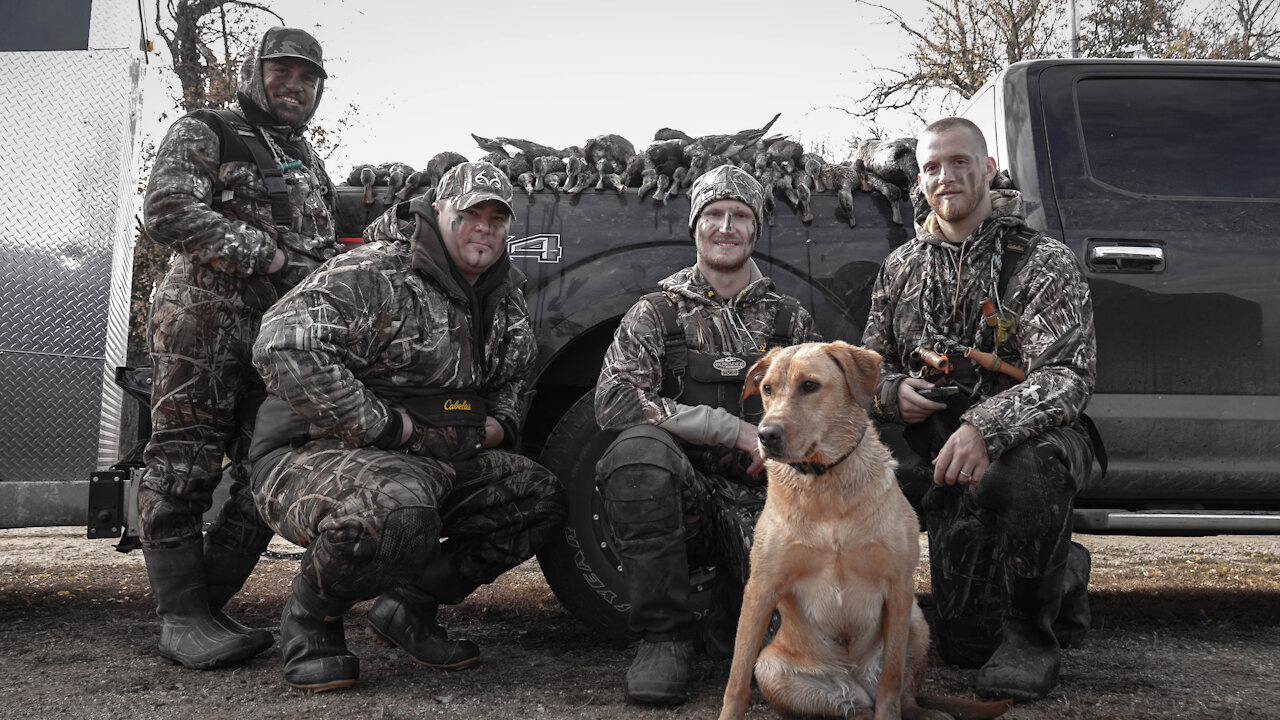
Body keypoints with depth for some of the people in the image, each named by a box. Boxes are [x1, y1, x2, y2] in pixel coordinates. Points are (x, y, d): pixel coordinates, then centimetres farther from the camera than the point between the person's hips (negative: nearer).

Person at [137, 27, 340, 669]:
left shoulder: (308, 163, 26)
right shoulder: (203, 133, 4)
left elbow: (326, 249, 29)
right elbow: (168, 212, -12)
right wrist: (266, 255, -17)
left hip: (284, 329, 7)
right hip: (205, 318, -7)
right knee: (184, 465, -6)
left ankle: (207, 604, 10)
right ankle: (182, 619, -3)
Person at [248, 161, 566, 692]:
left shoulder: (505, 301, 11)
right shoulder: (375, 274, -16)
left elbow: (517, 379, 29)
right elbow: (283, 348, -29)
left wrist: (498, 426, 4)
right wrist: (394, 428, -25)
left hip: (436, 462, 8)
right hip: (314, 453, -8)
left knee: (540, 498, -1)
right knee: (395, 513, -40)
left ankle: (410, 605, 9)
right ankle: (310, 618, -7)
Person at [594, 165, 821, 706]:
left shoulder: (789, 320, 15)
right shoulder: (656, 314, 6)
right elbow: (613, 401, -11)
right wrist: (732, 429, -15)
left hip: (759, 503, 2)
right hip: (685, 497, -1)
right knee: (639, 448, -35)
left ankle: (738, 620, 13)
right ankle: (664, 637, -18)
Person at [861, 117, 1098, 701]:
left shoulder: (1043, 261, -7)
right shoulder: (902, 267, 9)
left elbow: (1068, 376, -20)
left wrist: (985, 427, -37)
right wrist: (893, 391, -8)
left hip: (1035, 440, -4)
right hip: (945, 464, 5)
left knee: (1020, 474, -42)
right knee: (963, 641, 1)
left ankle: (1030, 633, -15)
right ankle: (1066, 572, 34)